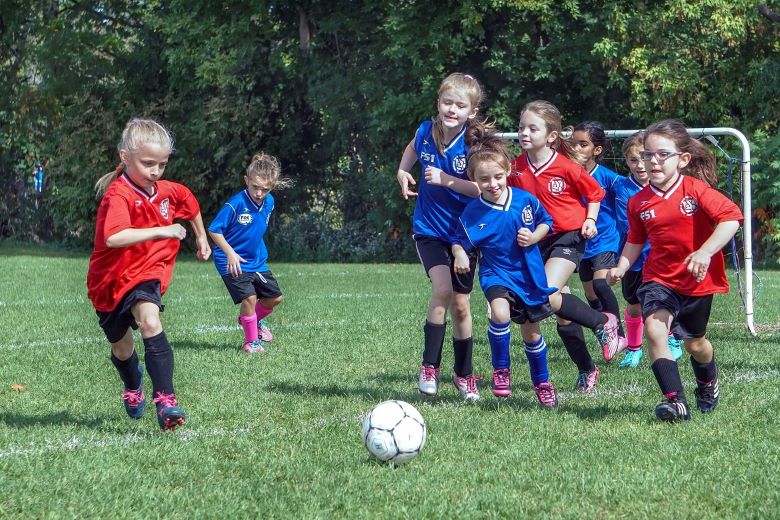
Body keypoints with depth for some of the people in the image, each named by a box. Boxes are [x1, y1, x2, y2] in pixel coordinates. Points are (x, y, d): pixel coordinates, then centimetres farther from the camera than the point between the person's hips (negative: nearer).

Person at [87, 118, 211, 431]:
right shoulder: (118, 196, -24)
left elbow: (191, 204, 23)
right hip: (112, 279, -2)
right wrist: (160, 231, -44)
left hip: (146, 275, 2)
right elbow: (113, 238, -43)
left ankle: (165, 401, -36)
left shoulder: (167, 192, -3)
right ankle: (133, 385, 52)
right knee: (122, 348, 15)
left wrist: (201, 237, 29)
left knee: (150, 321, -28)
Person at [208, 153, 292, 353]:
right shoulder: (236, 204, -23)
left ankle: (254, 320, 40)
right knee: (249, 298, -19)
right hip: (233, 261, -7)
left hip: (257, 260, 7)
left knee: (274, 297, 11)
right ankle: (251, 341, 1)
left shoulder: (269, 203, -2)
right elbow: (214, 230, -17)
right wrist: (230, 253, -22)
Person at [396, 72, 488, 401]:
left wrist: (446, 179, -29)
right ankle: (429, 367, -11)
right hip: (429, 229, 0)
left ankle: (464, 374, 29)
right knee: (443, 289, -23)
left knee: (460, 304, 9)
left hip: (463, 232, 0)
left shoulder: (475, 143, -16)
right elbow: (412, 149, 17)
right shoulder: (426, 132, -8)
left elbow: (482, 189, -21)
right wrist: (402, 172, 1)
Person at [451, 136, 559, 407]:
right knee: (500, 313, -32)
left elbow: (546, 221, 7)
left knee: (531, 332, 14)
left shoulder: (525, 200, -9)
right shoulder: (472, 212, -13)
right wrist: (460, 254, -26)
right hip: (496, 274, -2)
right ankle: (501, 370, -9)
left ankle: (542, 382, 38)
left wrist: (533, 237, -12)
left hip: (529, 275, 2)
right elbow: (460, 241, -5)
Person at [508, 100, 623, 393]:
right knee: (563, 314, 9)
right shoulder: (517, 168, -3)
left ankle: (603, 324, -7)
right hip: (538, 241, 5)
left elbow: (594, 193, 1)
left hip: (568, 237, -5)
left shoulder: (566, 167, -15)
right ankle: (586, 369, 25)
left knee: (547, 295, -26)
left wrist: (590, 220, -11)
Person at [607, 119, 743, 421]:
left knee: (694, 342, 16)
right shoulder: (639, 203, -4)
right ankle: (676, 400, -28)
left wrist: (705, 252, -38)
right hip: (659, 279, 2)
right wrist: (621, 267, -4)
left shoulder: (696, 189, -16)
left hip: (697, 280, -2)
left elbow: (731, 217, -27)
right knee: (654, 328, -26)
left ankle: (708, 384, 51)